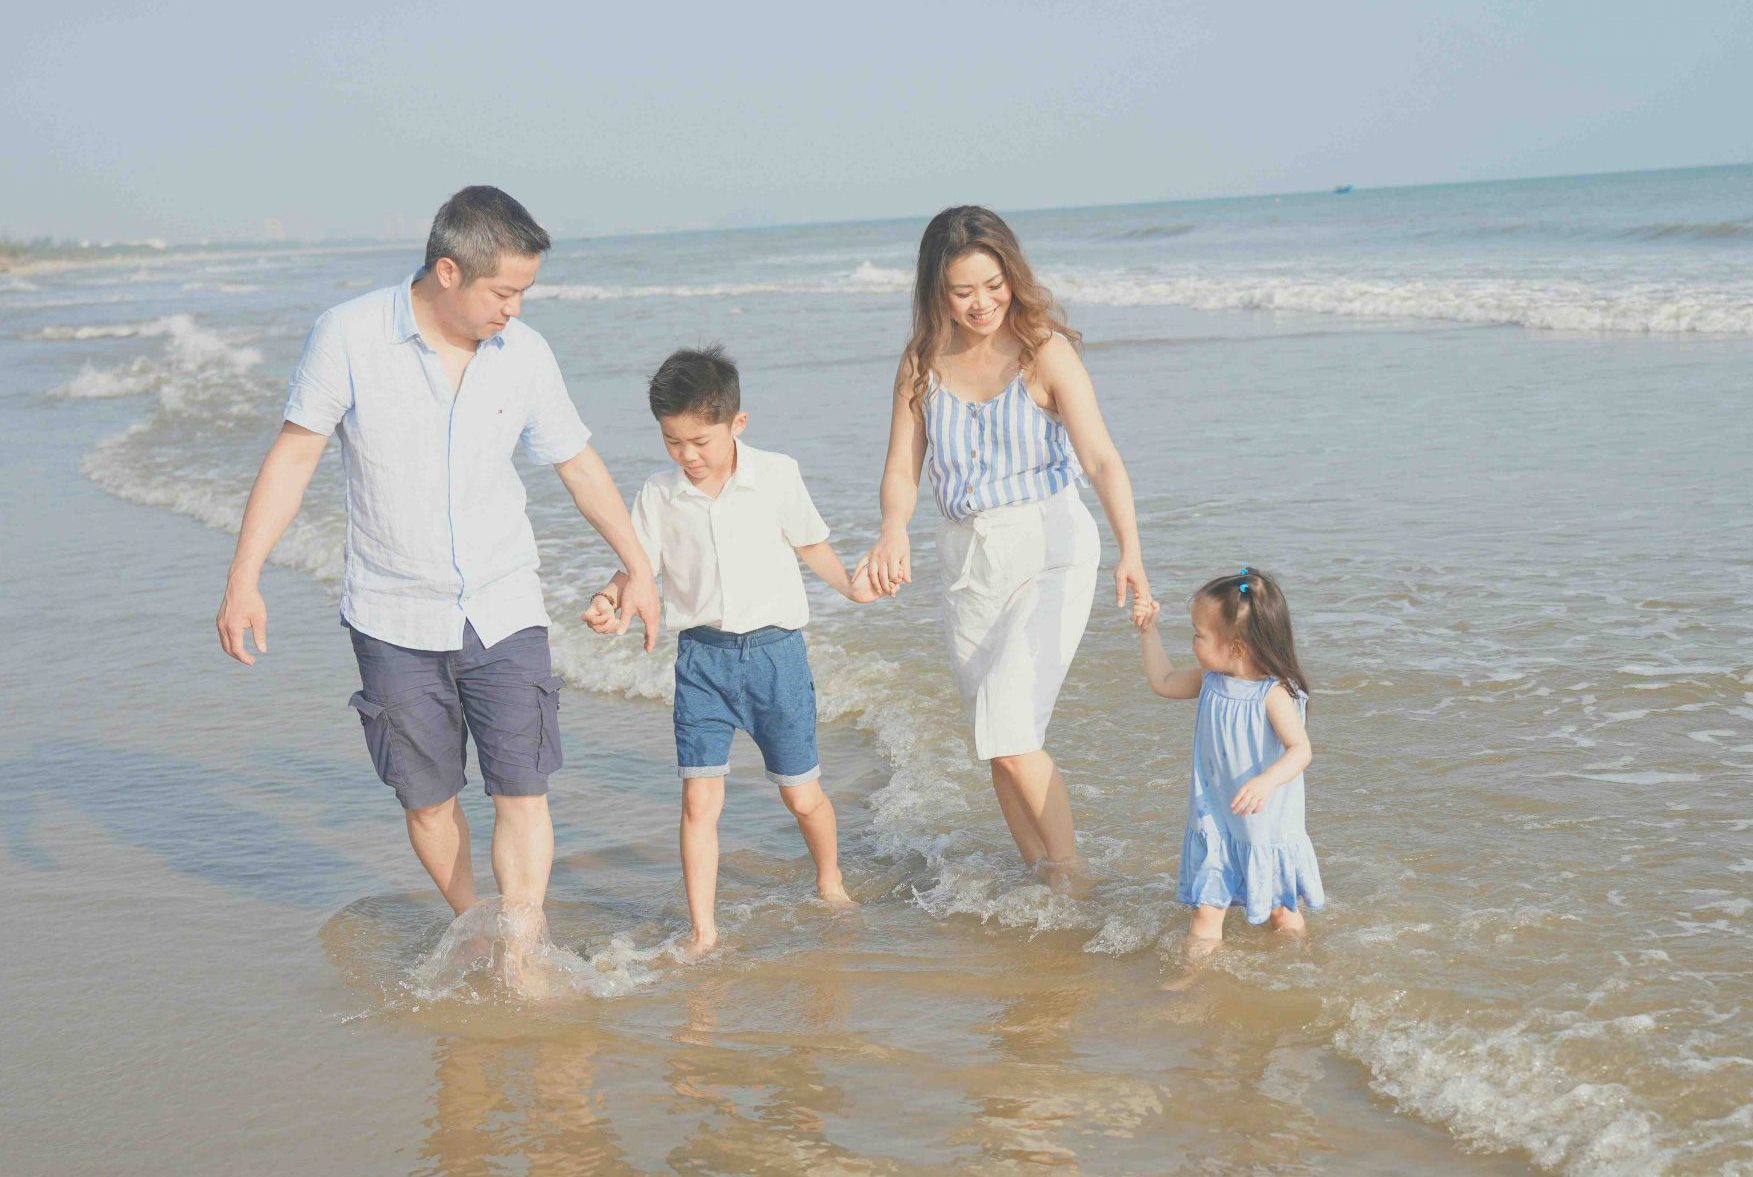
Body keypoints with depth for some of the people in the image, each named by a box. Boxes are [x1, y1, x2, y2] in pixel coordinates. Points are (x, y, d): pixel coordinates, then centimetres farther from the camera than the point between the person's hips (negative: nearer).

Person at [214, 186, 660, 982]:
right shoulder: (348, 337, -11)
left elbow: (579, 465, 11)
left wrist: (639, 566, 18)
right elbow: (294, 454, -6)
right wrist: (244, 577, -10)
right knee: (427, 798, 7)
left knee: (522, 791, -6)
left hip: (504, 611, 1)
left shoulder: (525, 355, -3)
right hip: (395, 619, -1)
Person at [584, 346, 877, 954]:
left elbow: (809, 542, 8)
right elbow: (637, 565, 2)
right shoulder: (659, 493, -1)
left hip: (775, 648, 0)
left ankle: (830, 882, 38)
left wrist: (849, 584, -8)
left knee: (801, 793, 9)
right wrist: (611, 602, -19)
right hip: (702, 655, 1)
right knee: (699, 797, -7)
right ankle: (702, 929, 1)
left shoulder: (777, 475, -3)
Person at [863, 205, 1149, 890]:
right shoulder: (924, 361, 1)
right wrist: (894, 530, -25)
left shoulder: (1045, 352, -11)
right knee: (997, 742, 10)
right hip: (965, 556, 5)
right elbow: (901, 470, -2)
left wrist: (1130, 551, -36)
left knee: (1011, 733, -17)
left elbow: (1101, 457, -20)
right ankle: (1045, 884, 25)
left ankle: (1073, 883, -2)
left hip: (1049, 548, -5)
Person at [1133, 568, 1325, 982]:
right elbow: (1163, 681, 18)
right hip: (1215, 823, 5)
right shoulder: (1210, 682, 0)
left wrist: (1266, 782, -45)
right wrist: (1149, 632, 12)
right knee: (1206, 911, -2)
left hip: (1266, 827, -5)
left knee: (1282, 914, 14)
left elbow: (1301, 749, -28)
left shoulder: (1273, 694, -21)